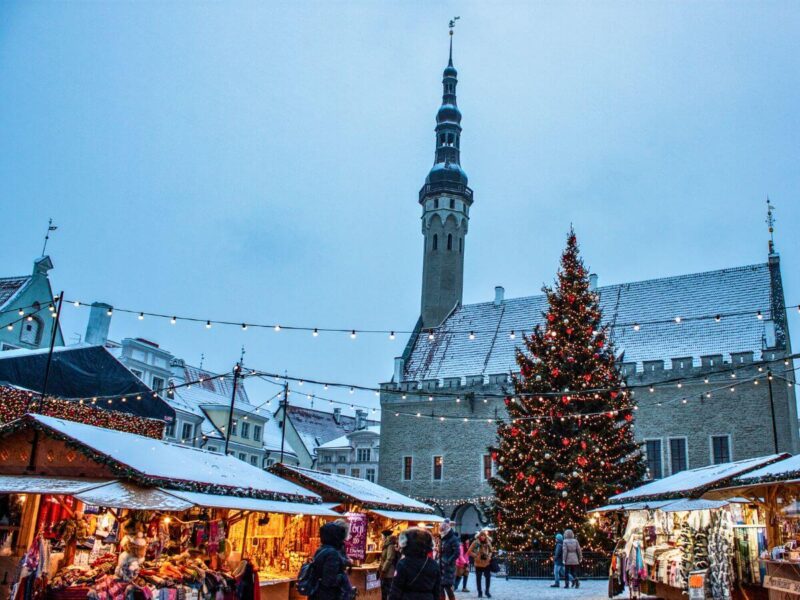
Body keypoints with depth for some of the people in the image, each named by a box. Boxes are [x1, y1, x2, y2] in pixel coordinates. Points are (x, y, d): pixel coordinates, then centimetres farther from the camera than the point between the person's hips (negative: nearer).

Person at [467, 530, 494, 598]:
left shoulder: (488, 543, 5)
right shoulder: (475, 543, -6)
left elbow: (491, 551, 16)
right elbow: (469, 552, -5)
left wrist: (489, 556, -4)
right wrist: (476, 556, -15)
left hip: (487, 563, 2)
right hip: (478, 564, -2)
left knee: (488, 577, 0)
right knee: (478, 578, 4)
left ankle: (487, 591, 18)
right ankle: (480, 592, 17)